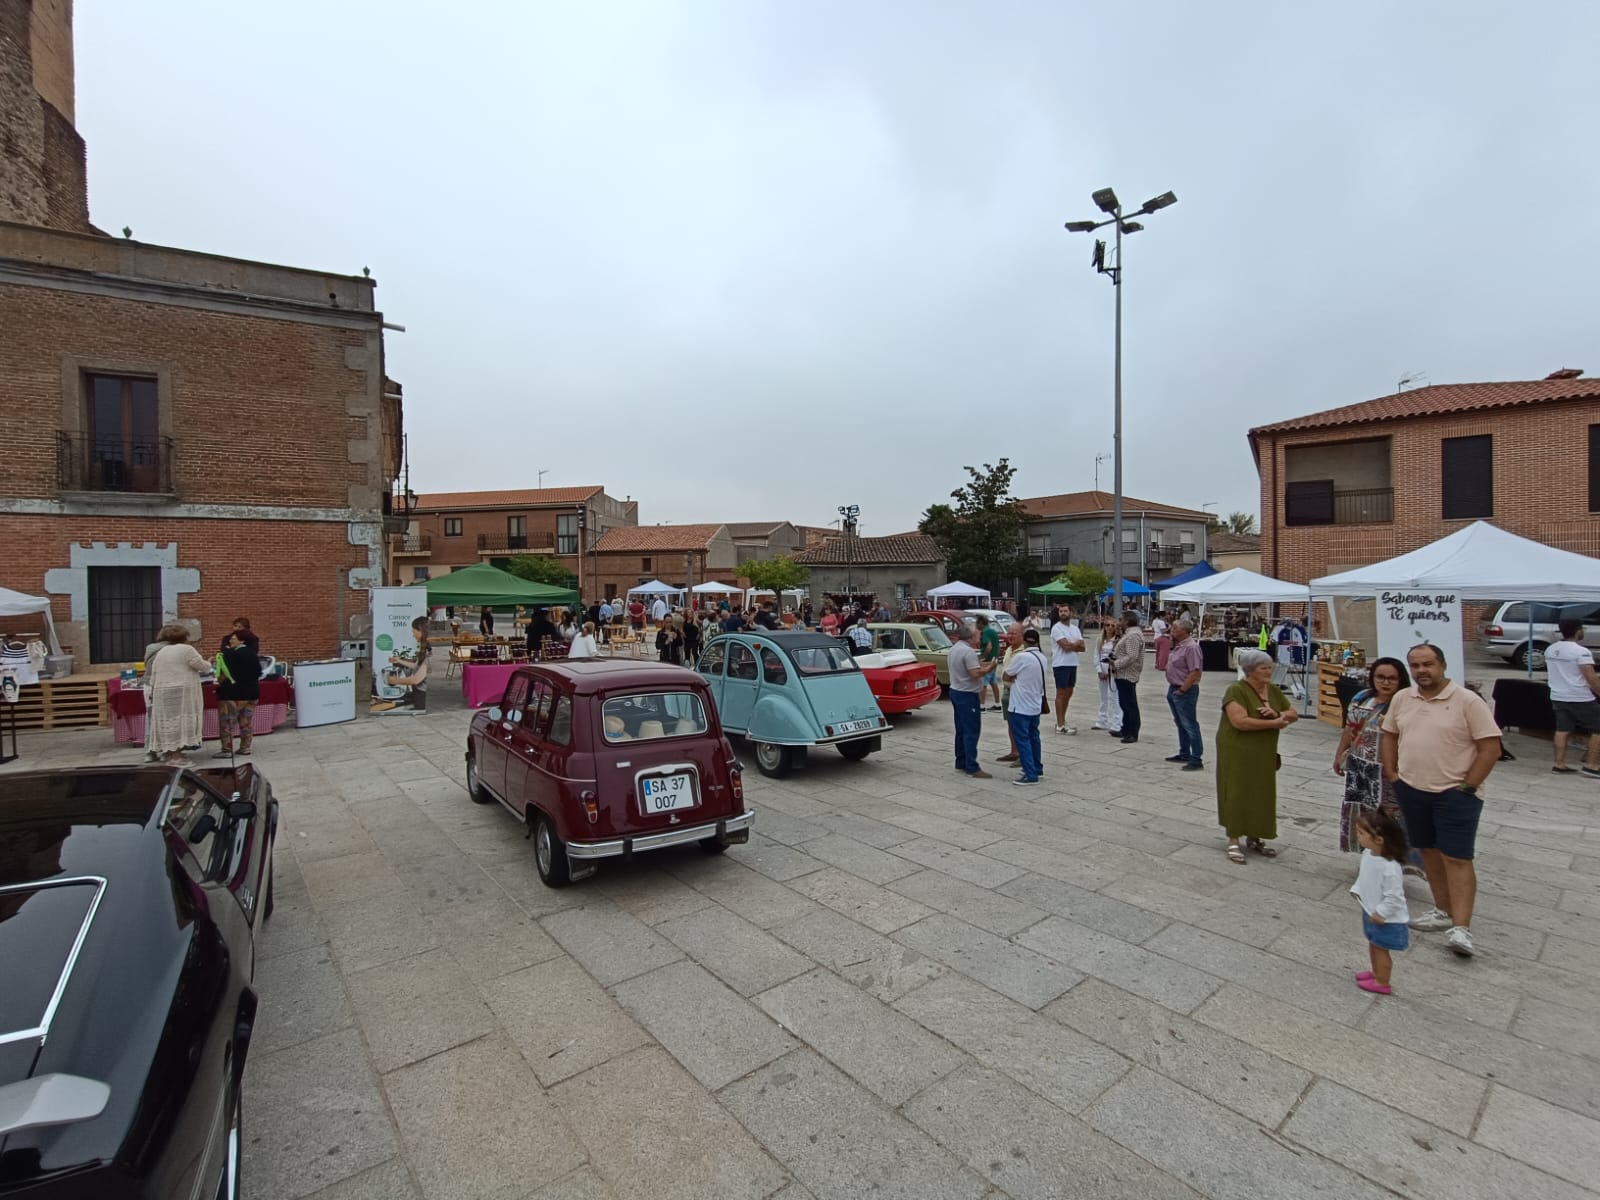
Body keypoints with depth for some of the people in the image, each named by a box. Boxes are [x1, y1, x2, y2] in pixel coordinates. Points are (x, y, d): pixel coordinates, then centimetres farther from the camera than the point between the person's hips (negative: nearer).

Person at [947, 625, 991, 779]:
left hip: (955, 690, 10)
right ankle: (972, 768, -5)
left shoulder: (954, 648, 10)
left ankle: (961, 762, 21)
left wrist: (980, 665, 13)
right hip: (967, 695, -10)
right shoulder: (968, 651, -20)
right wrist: (989, 668, -11)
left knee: (961, 730, 15)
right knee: (971, 732, -6)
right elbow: (975, 673, -25)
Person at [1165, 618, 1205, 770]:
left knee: (1189, 725, -4)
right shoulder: (1178, 645, 10)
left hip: (1184, 692, -10)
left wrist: (1182, 690, -19)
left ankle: (1197, 759, 2)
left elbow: (1195, 673, -24)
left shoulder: (1191, 647, -19)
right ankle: (1184, 754, 29)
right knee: (1180, 724, 18)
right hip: (1173, 689, 10)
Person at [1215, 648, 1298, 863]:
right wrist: (1273, 723, -23)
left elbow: (1294, 714, 8)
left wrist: (1276, 713, -13)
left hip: (1264, 754, 7)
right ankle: (1233, 840, 7)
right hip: (1237, 752, -7)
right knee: (1237, 794, -1)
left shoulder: (1273, 690, 6)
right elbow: (1241, 722, -26)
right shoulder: (1236, 691, -17)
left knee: (1261, 794, 12)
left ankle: (1254, 837, 26)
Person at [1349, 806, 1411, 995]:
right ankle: (1376, 972, 45)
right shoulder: (1367, 853, -9)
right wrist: (1357, 890, 0)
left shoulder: (1389, 869, -35)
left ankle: (1382, 983, 29)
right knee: (1373, 944, 25)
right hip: (1370, 911, 8)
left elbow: (1394, 897, -27)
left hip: (1385, 918, -8)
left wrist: (1380, 913, -20)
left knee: (1380, 948, 11)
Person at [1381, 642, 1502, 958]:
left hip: (1455, 794, -5)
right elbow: (1389, 736, 14)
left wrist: (1468, 786, -12)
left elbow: (1490, 747, -11)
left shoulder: (1468, 701, -11)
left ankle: (1461, 927, -3)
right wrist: (1392, 775, 7)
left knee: (1457, 858, -5)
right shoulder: (1401, 699, 4)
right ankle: (1444, 911, 28)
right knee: (1429, 851, 14)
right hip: (1411, 790, 5)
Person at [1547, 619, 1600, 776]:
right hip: (1580, 699, -7)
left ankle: (1559, 764, 9)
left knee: (1562, 730, 10)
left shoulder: (1550, 650, 9)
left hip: (1558, 697, 7)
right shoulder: (1581, 651, -15)